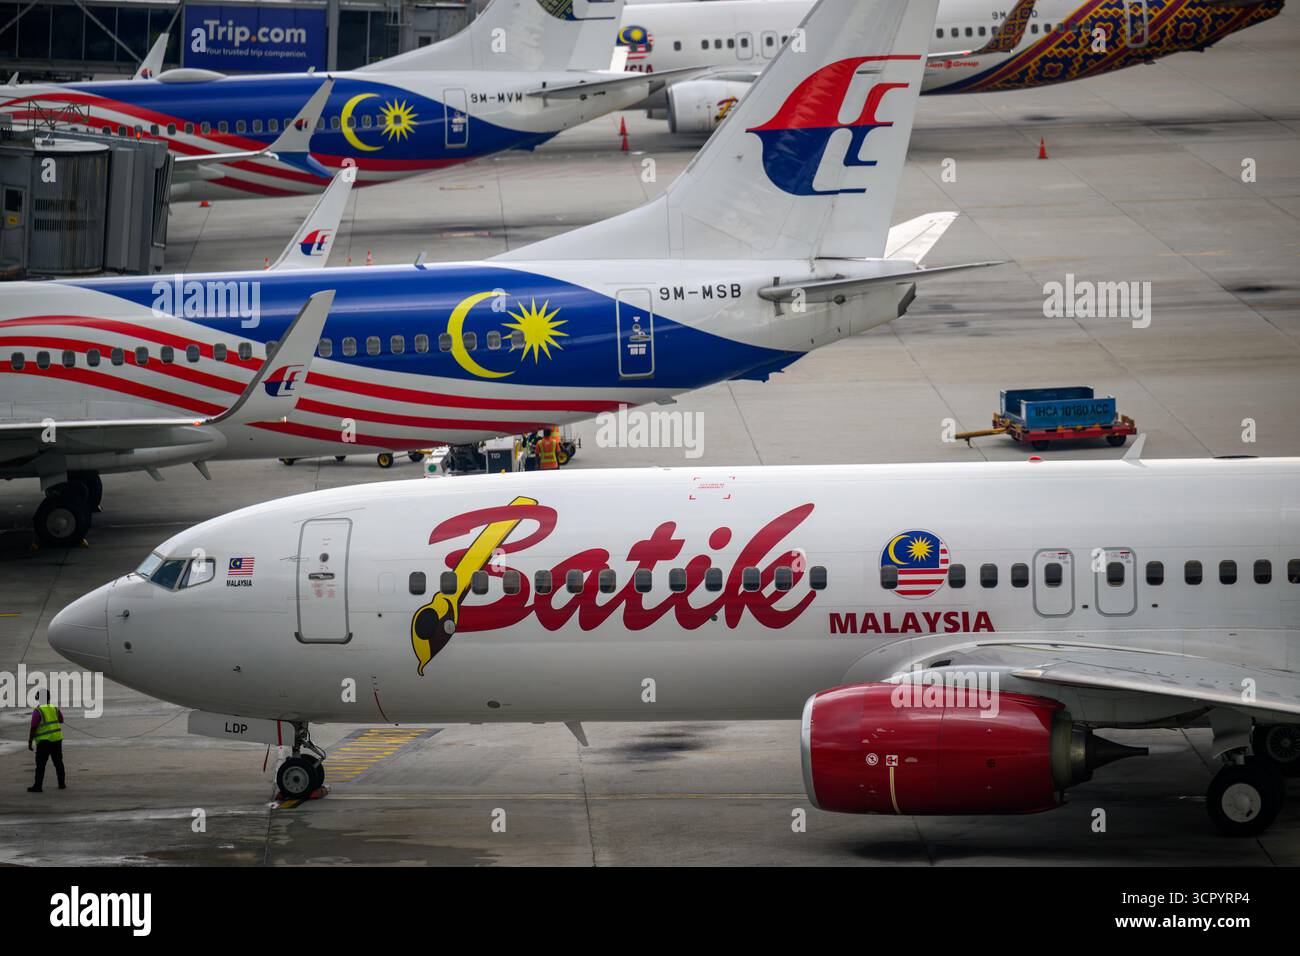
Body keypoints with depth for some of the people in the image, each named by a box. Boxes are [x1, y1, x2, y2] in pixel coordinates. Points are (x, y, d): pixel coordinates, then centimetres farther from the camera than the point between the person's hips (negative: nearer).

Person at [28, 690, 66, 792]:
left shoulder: (38, 711, -12)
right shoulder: (55, 708, 6)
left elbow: (33, 728, -15)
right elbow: (61, 720, 22)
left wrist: (30, 742, -9)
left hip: (44, 741, -6)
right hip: (57, 739, 6)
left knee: (40, 765, -3)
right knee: (58, 762, 16)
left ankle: (38, 786, -5)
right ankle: (62, 784, 21)